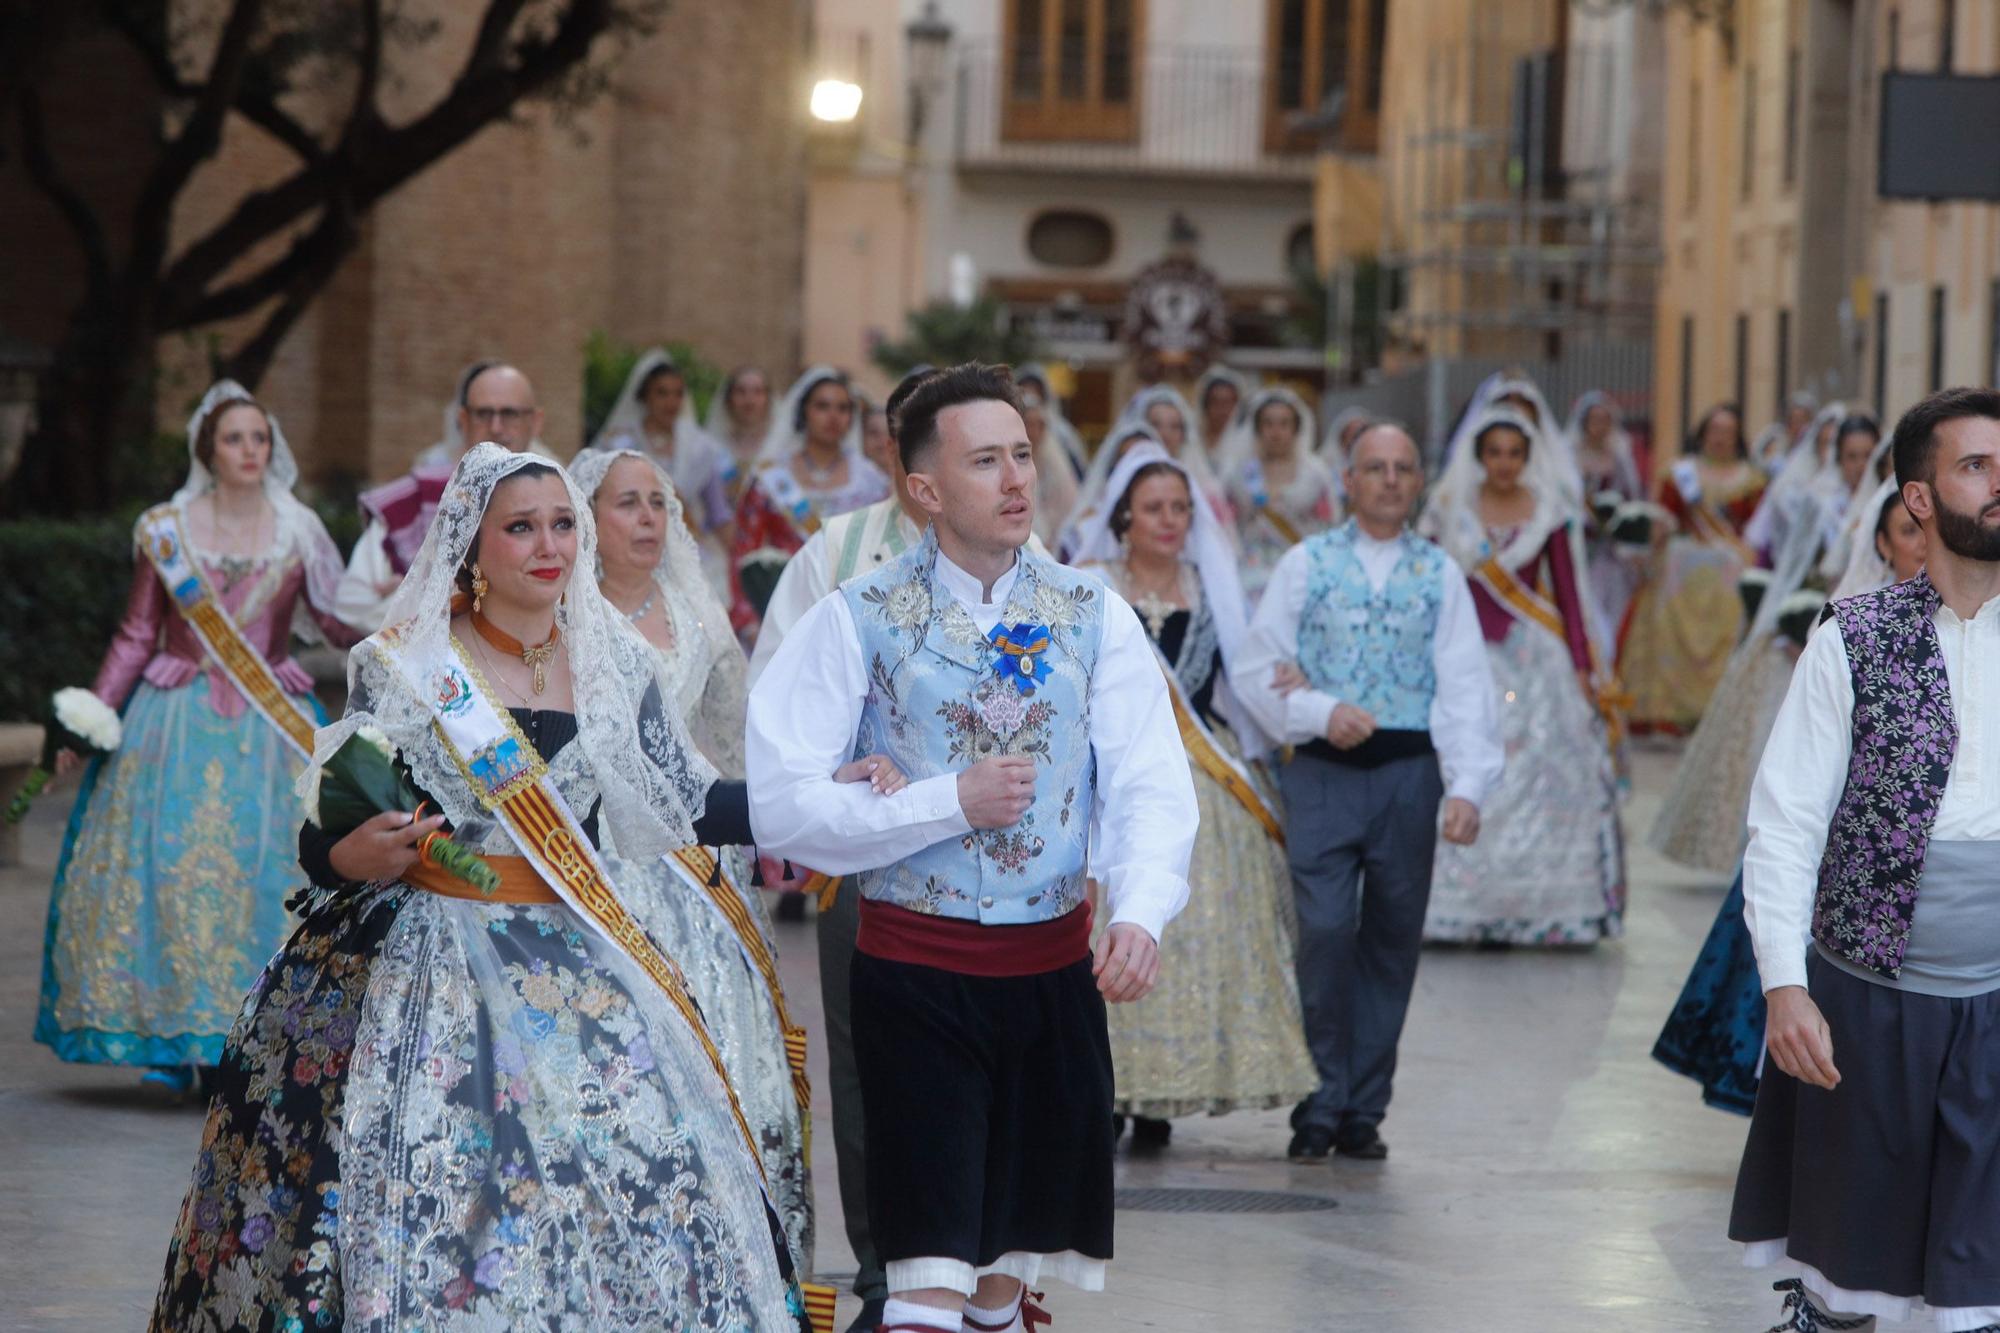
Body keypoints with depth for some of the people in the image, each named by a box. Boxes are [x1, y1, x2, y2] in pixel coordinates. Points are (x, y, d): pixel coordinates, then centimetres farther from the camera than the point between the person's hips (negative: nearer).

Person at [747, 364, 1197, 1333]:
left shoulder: (1094, 618, 3)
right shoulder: (858, 623, -5)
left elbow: (1152, 789, -7)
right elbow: (783, 806, -11)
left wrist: (1141, 911, -25)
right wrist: (949, 803, -17)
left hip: (1056, 971, 4)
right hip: (916, 975, -4)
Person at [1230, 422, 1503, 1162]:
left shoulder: (1439, 575, 10)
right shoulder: (1307, 564, 8)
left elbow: (1464, 684, 1)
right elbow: (1257, 670, 4)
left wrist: (1467, 787, -11)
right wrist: (1321, 714, -13)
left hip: (1409, 771, 2)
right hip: (1321, 770, -2)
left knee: (1393, 941, 4)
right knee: (1325, 932, -11)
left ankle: (1362, 1112, 13)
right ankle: (1319, 1108, -2)